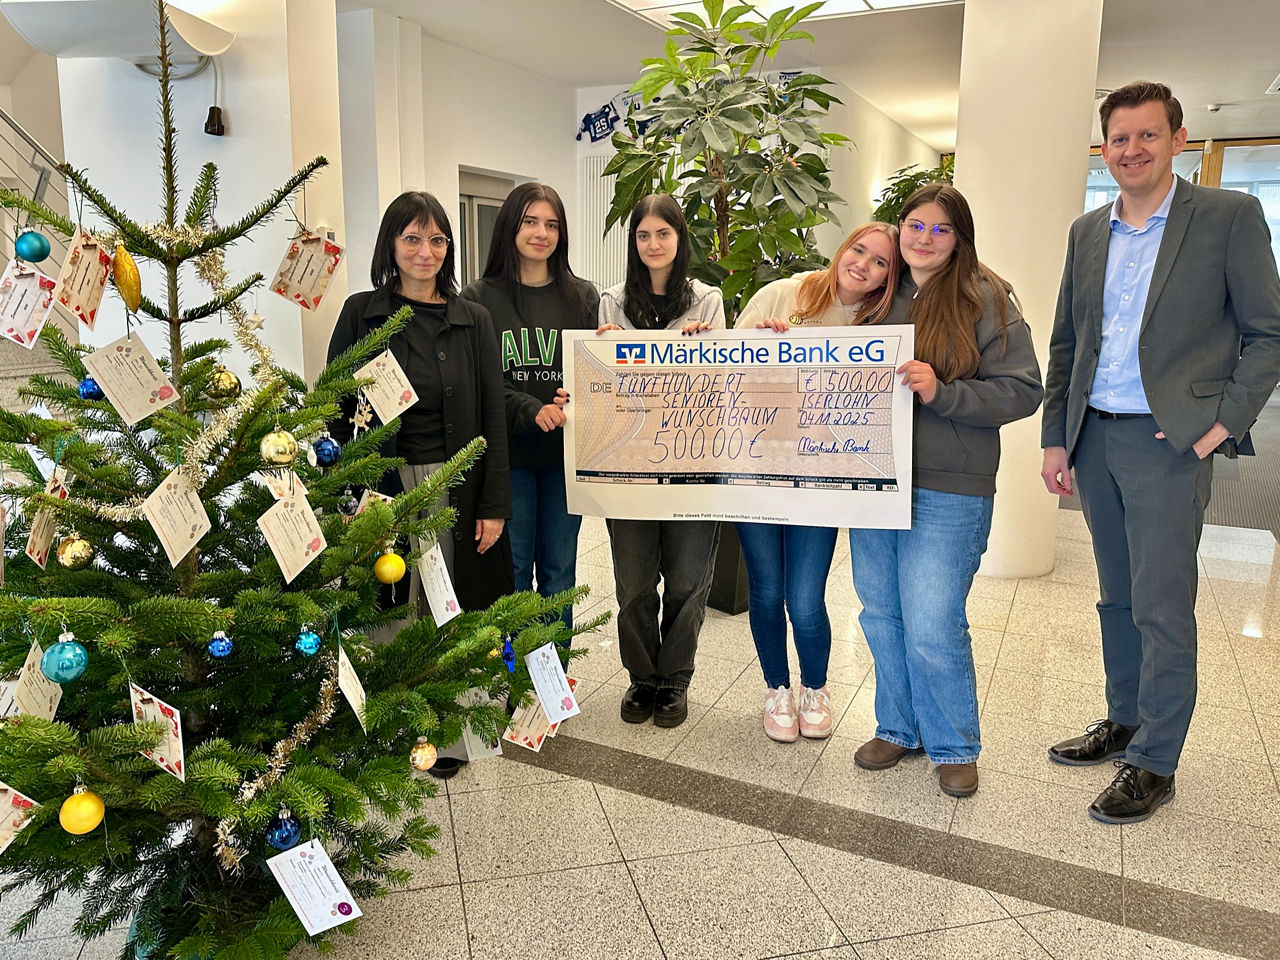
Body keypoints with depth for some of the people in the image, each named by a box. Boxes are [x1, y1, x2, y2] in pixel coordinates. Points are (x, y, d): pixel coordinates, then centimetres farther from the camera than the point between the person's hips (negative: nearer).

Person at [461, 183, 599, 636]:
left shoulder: (583, 297, 8)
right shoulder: (479, 298, 1)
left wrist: (576, 398, -17)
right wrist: (531, 411, -21)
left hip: (566, 453, 2)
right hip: (508, 454, -2)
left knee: (559, 569, 11)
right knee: (512, 570, 5)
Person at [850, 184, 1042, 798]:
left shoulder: (985, 300, -3)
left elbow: (1022, 392, -9)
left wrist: (941, 392, -21)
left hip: (946, 492, -5)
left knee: (932, 627, -4)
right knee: (880, 616, 12)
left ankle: (954, 747, 20)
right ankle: (898, 729, 31)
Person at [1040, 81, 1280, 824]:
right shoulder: (1087, 233, 12)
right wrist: (1055, 439, 9)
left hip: (1170, 442, -5)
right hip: (1095, 438, 5)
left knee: (1162, 608, -1)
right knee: (1118, 598, 16)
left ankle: (1154, 763, 13)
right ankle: (1125, 722, 31)